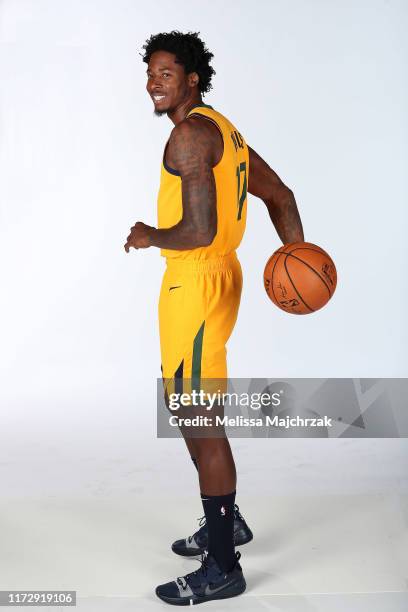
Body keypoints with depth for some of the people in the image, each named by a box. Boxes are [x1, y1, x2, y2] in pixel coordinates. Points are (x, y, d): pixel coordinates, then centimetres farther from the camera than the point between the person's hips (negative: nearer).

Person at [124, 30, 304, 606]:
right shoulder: (221, 128, 16)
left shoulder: (189, 134, -16)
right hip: (219, 275, 10)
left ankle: (222, 567, 10)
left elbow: (199, 232, -25)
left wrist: (146, 236, -7)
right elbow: (279, 195, 19)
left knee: (199, 421, -3)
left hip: (196, 282, -10)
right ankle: (227, 520, 37)